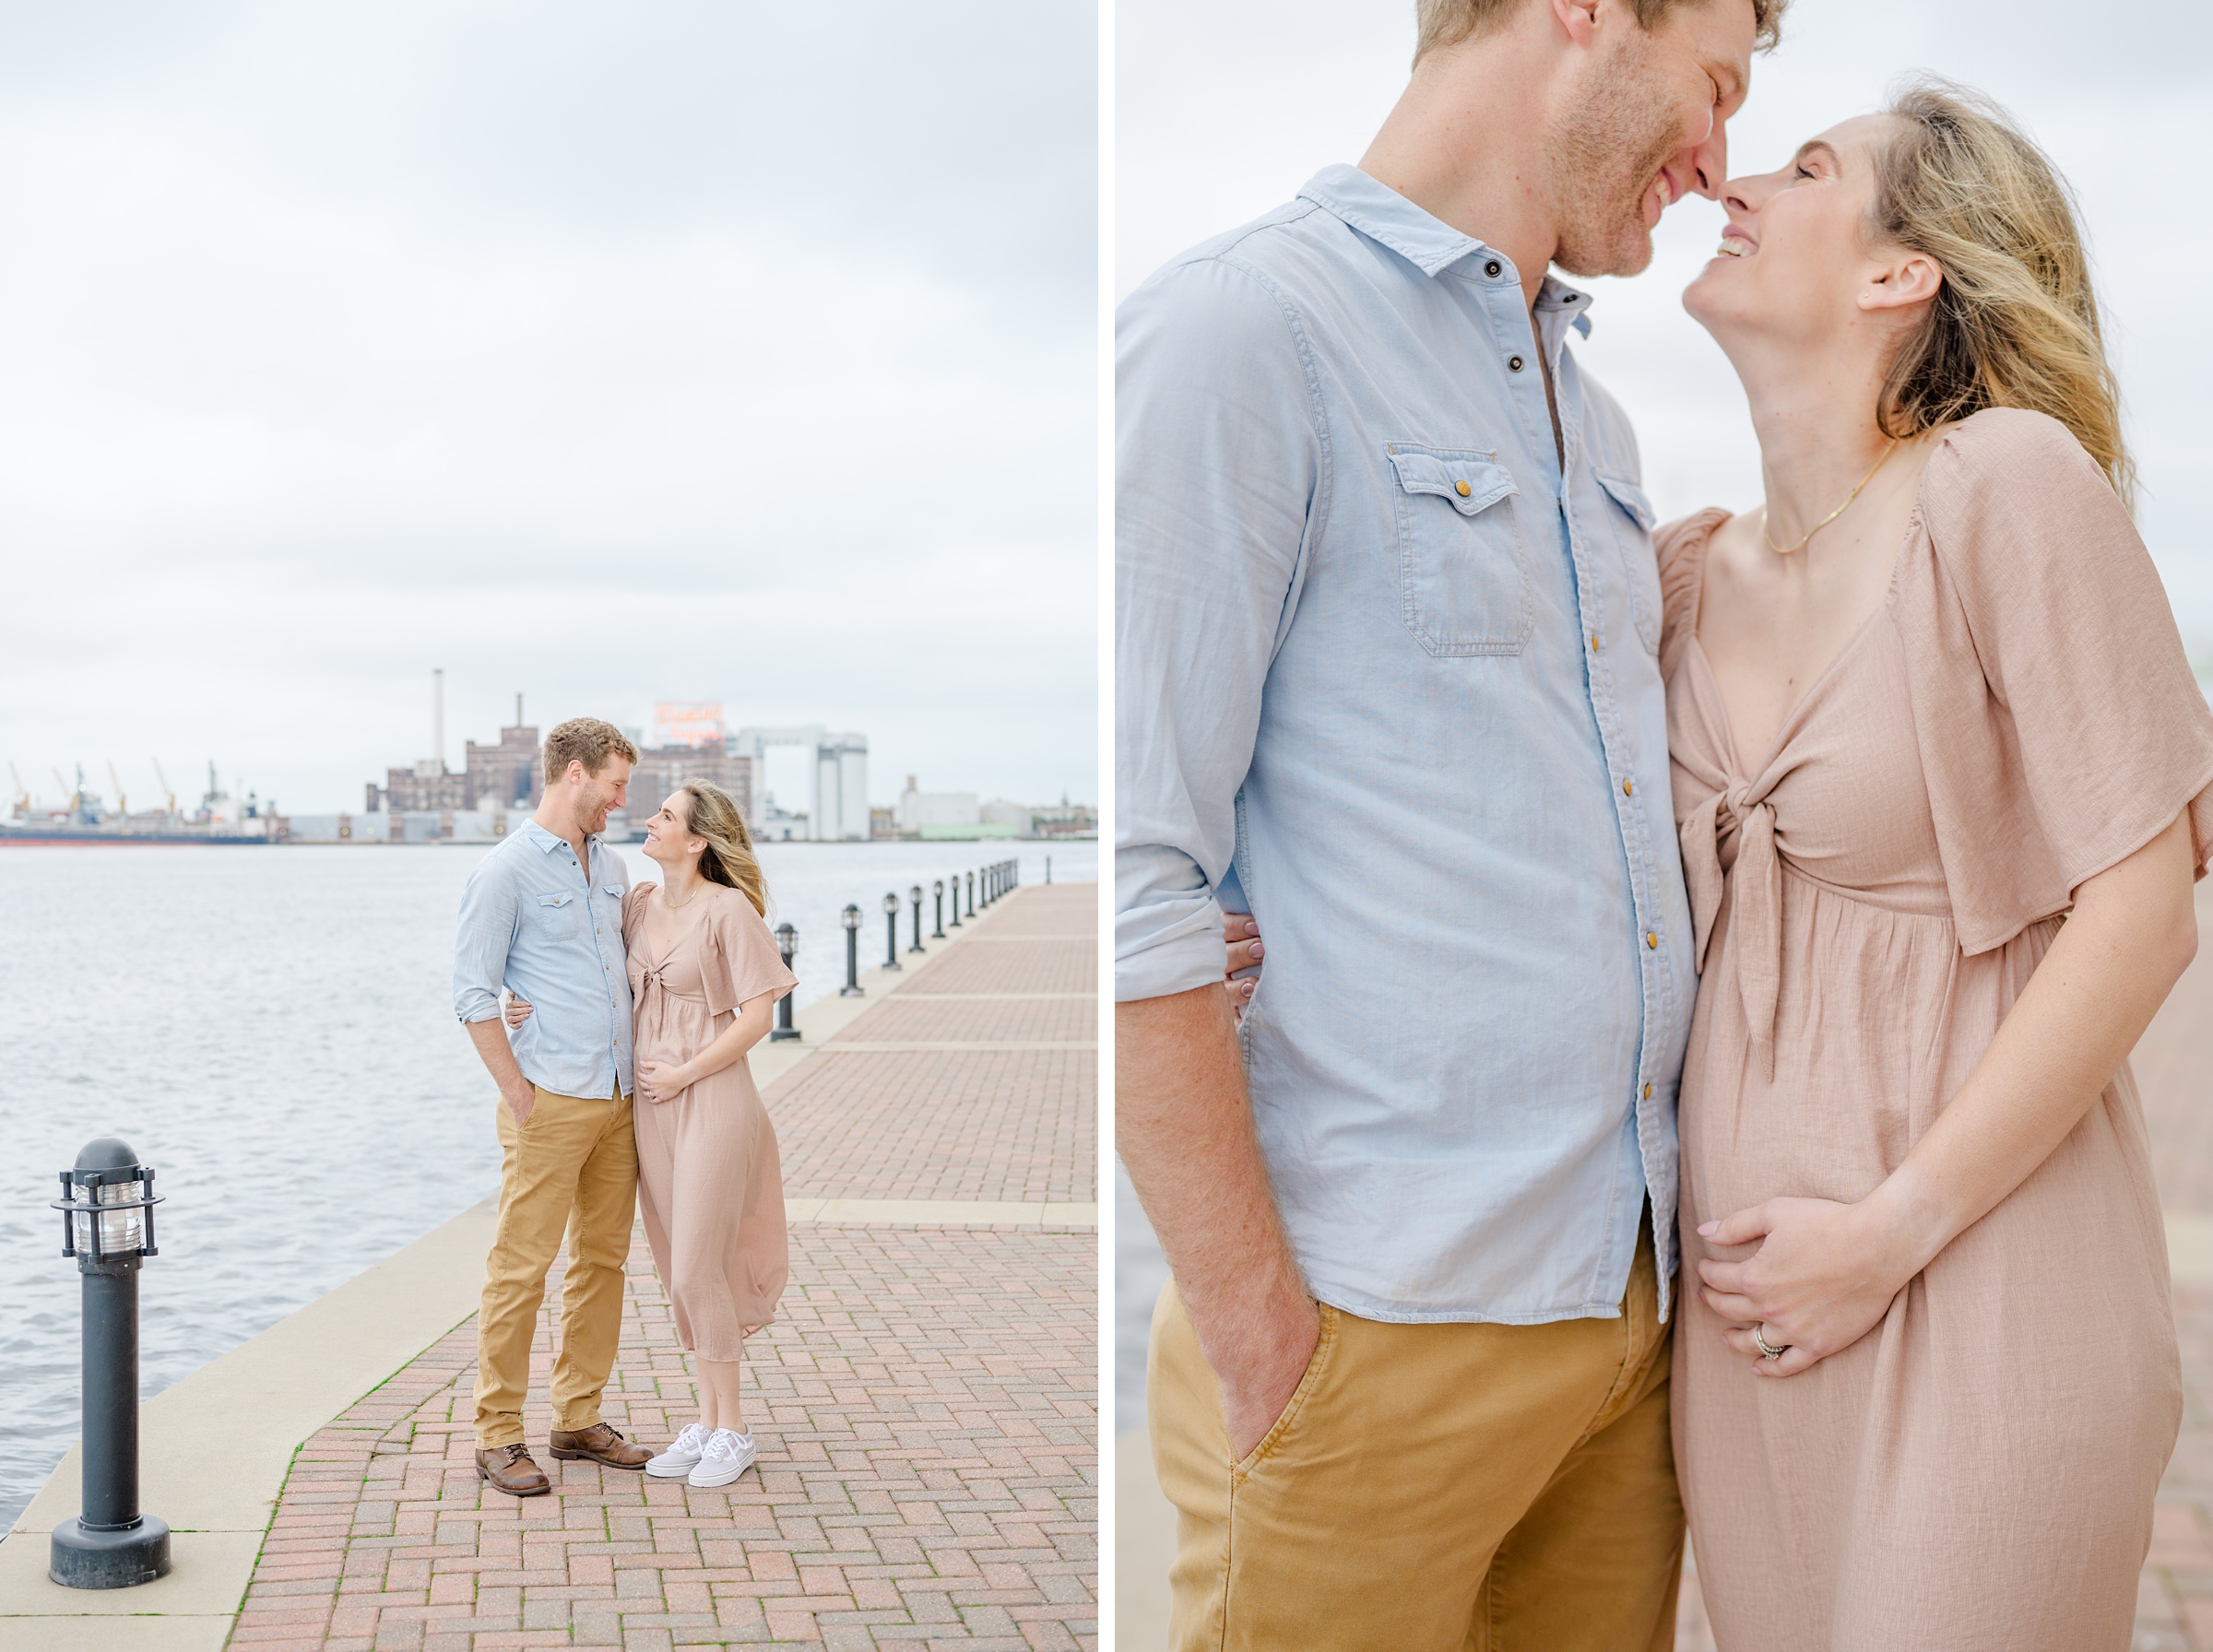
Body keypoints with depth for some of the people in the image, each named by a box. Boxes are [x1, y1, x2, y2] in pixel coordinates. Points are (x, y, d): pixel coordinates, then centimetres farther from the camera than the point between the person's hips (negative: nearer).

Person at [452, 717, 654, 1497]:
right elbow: (474, 994, -10)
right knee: (521, 1266, -4)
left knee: (602, 1262, 11)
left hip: (616, 1102, 8)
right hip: (550, 1103, -7)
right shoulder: (505, 871, -8)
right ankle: (498, 1434, 4)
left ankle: (579, 1418, 21)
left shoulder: (612, 867, 15)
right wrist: (519, 1096, -12)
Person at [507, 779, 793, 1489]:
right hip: (650, 1104, 7)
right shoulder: (638, 904, 8)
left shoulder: (728, 910, -11)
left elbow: (757, 1014, -12)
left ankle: (733, 1431, 8)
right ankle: (707, 1422, 22)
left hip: (710, 1101, -7)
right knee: (677, 1270, 11)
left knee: (698, 1271, -6)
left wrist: (685, 1074, -12)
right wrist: (542, 1010, 0)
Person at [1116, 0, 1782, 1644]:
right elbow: (1140, 883, -16)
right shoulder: (1242, 324, -10)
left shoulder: (1590, 414, 17)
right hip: (1373, 1324, -7)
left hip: (1628, 1300, 8)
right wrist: (1267, 1348, -16)